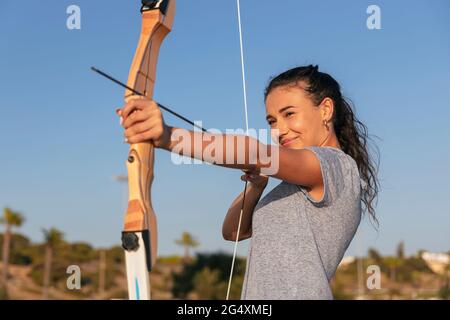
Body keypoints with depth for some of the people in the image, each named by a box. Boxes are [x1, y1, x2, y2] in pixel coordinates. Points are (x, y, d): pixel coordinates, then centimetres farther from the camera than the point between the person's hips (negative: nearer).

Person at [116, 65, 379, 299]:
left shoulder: (338, 165, -9)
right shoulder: (299, 187, 19)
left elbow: (259, 155, -26)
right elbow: (233, 231, 18)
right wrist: (257, 188, 0)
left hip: (297, 293, -8)